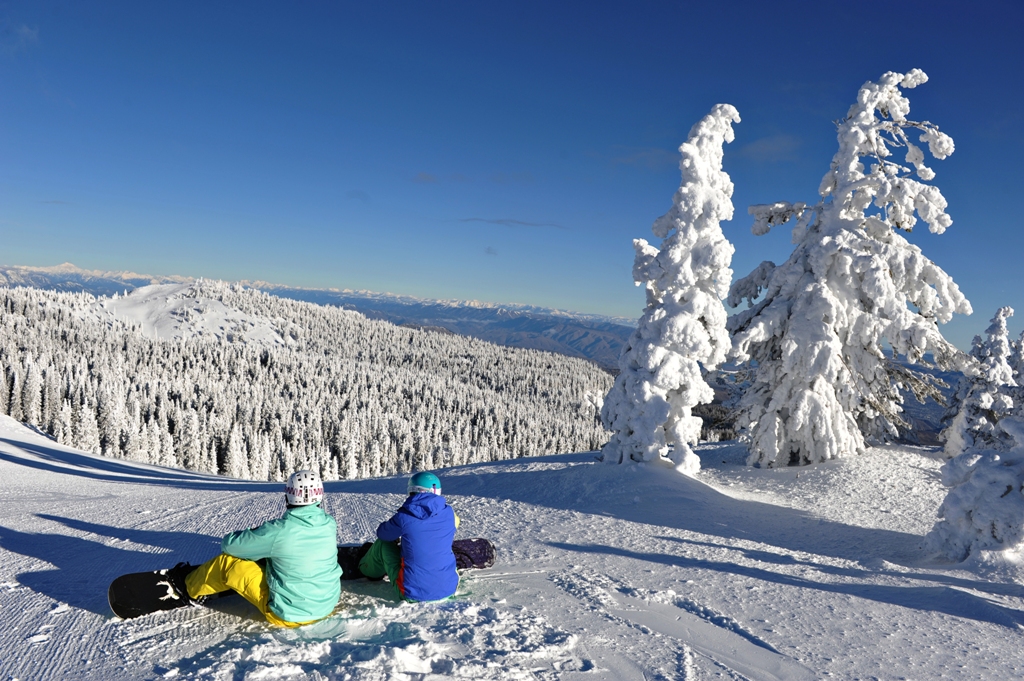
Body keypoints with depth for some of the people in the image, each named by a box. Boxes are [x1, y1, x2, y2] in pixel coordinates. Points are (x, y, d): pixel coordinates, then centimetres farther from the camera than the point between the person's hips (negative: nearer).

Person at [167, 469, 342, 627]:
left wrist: (256, 535, 11)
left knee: (228, 561, 6)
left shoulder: (279, 531, -23)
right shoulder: (330, 524, -8)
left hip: (289, 613, -6)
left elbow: (229, 544, -9)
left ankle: (191, 588, 36)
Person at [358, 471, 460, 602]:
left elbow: (382, 533, 8)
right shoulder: (449, 513, -3)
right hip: (448, 588, 3)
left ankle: (369, 570, 46)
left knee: (383, 542, 17)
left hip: (413, 592, -2)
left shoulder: (404, 517, -12)